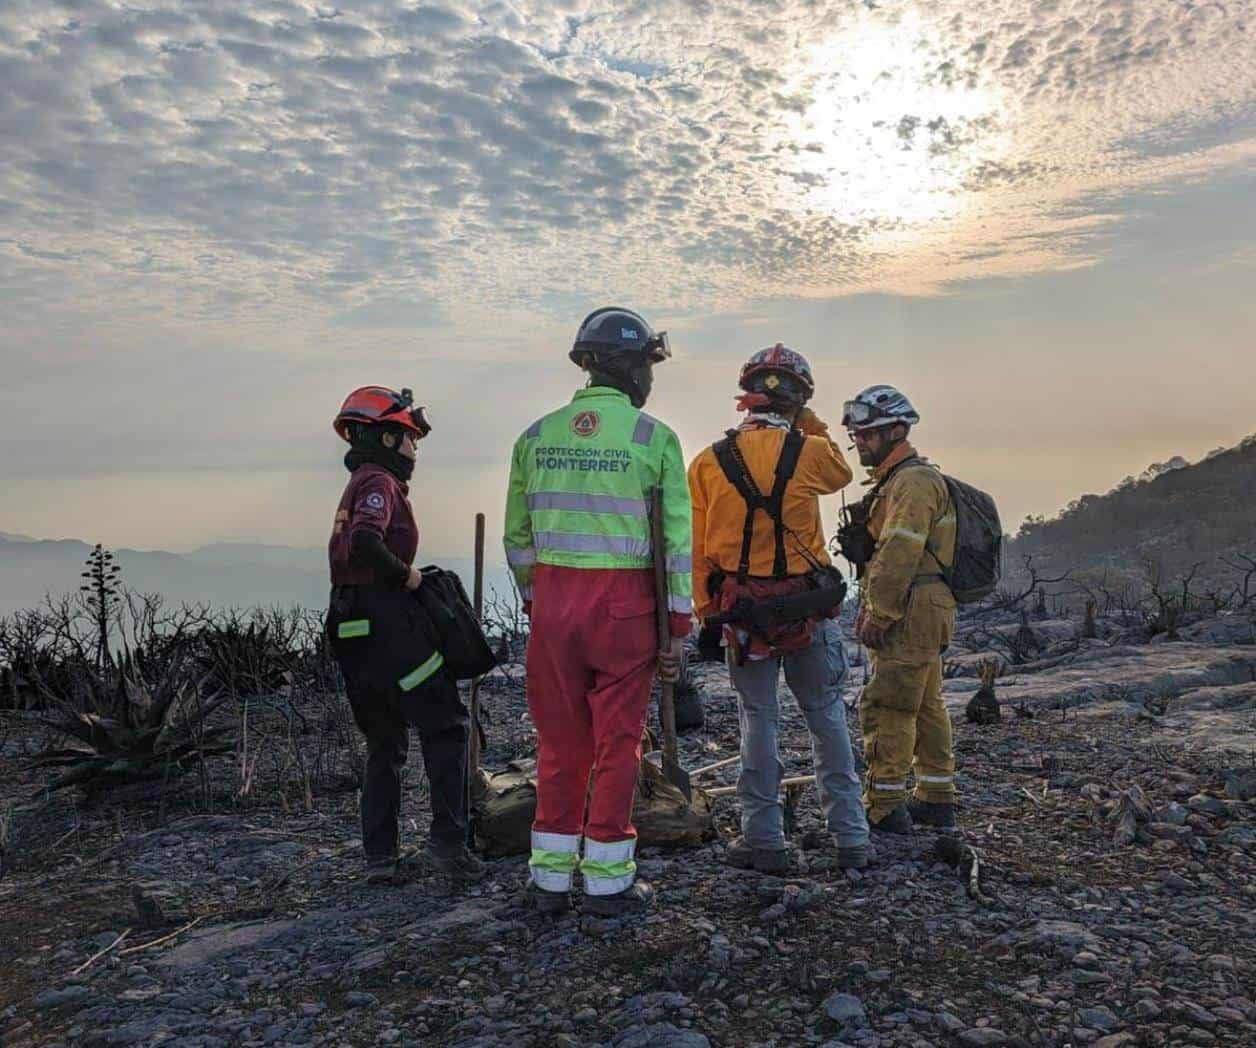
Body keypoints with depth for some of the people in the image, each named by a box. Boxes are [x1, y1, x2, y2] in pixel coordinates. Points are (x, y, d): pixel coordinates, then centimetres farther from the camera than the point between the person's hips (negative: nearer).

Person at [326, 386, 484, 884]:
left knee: (384, 745, 15)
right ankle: (447, 840, 0)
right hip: (388, 625, -9)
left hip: (352, 632, 9)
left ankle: (380, 857, 16)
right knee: (445, 729, 1)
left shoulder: (359, 485, 19)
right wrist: (406, 574, -15)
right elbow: (364, 542, -29)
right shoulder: (379, 482, -10)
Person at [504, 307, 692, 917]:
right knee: (617, 741, 8)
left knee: (559, 740, 13)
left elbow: (517, 538, 11)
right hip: (623, 604, -3)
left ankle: (550, 879, 22)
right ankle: (608, 882, 17)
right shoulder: (654, 438, -4)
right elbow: (677, 540, -5)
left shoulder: (537, 436, 6)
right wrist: (677, 630, 1)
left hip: (552, 602, 4)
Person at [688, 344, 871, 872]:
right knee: (827, 719, 11)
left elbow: (698, 550, 1)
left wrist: (707, 614, 8)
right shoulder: (810, 452, -6)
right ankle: (850, 838, 18)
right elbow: (841, 473, 19)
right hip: (808, 607, -1)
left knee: (758, 720, 10)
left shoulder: (708, 462, -1)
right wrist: (810, 426, 19)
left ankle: (764, 841, 15)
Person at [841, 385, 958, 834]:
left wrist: (878, 614, -19)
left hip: (912, 613, -11)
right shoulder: (898, 479, 20)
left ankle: (885, 808, -3)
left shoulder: (912, 481, -14)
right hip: (927, 613, 11)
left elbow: (898, 555, -22)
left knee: (888, 708, -8)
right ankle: (937, 800, 24)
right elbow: (882, 551, 21)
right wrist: (869, 606, 18)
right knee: (927, 707, 15)